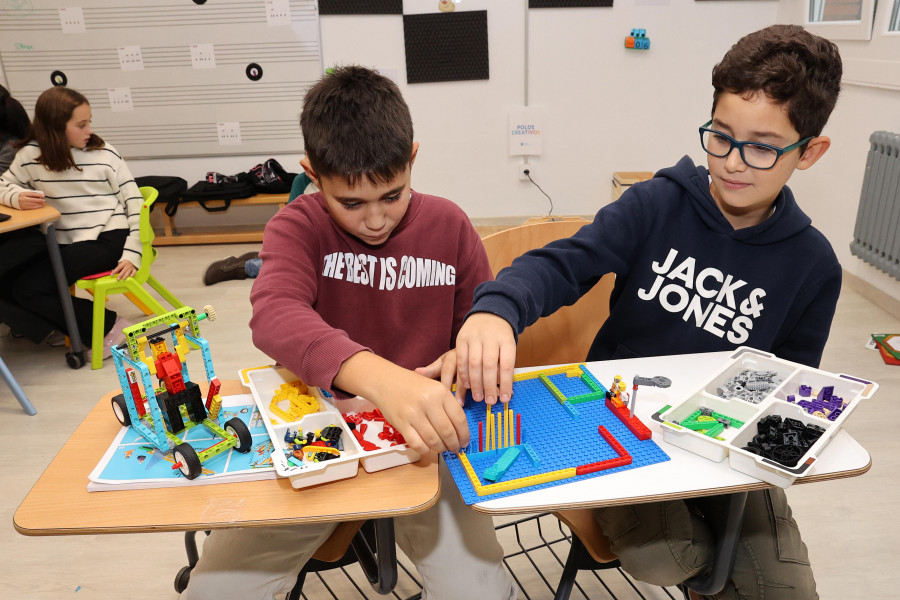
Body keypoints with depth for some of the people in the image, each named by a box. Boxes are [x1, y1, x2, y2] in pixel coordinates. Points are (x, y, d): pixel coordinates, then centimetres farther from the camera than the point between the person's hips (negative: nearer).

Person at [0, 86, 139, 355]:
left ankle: (110, 326, -10)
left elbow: (134, 203, -3)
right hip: (61, 242, 5)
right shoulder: (31, 155, 4)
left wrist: (132, 254, -12)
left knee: (29, 288, -21)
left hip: (106, 239, -5)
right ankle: (49, 331, -3)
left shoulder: (105, 155, -2)